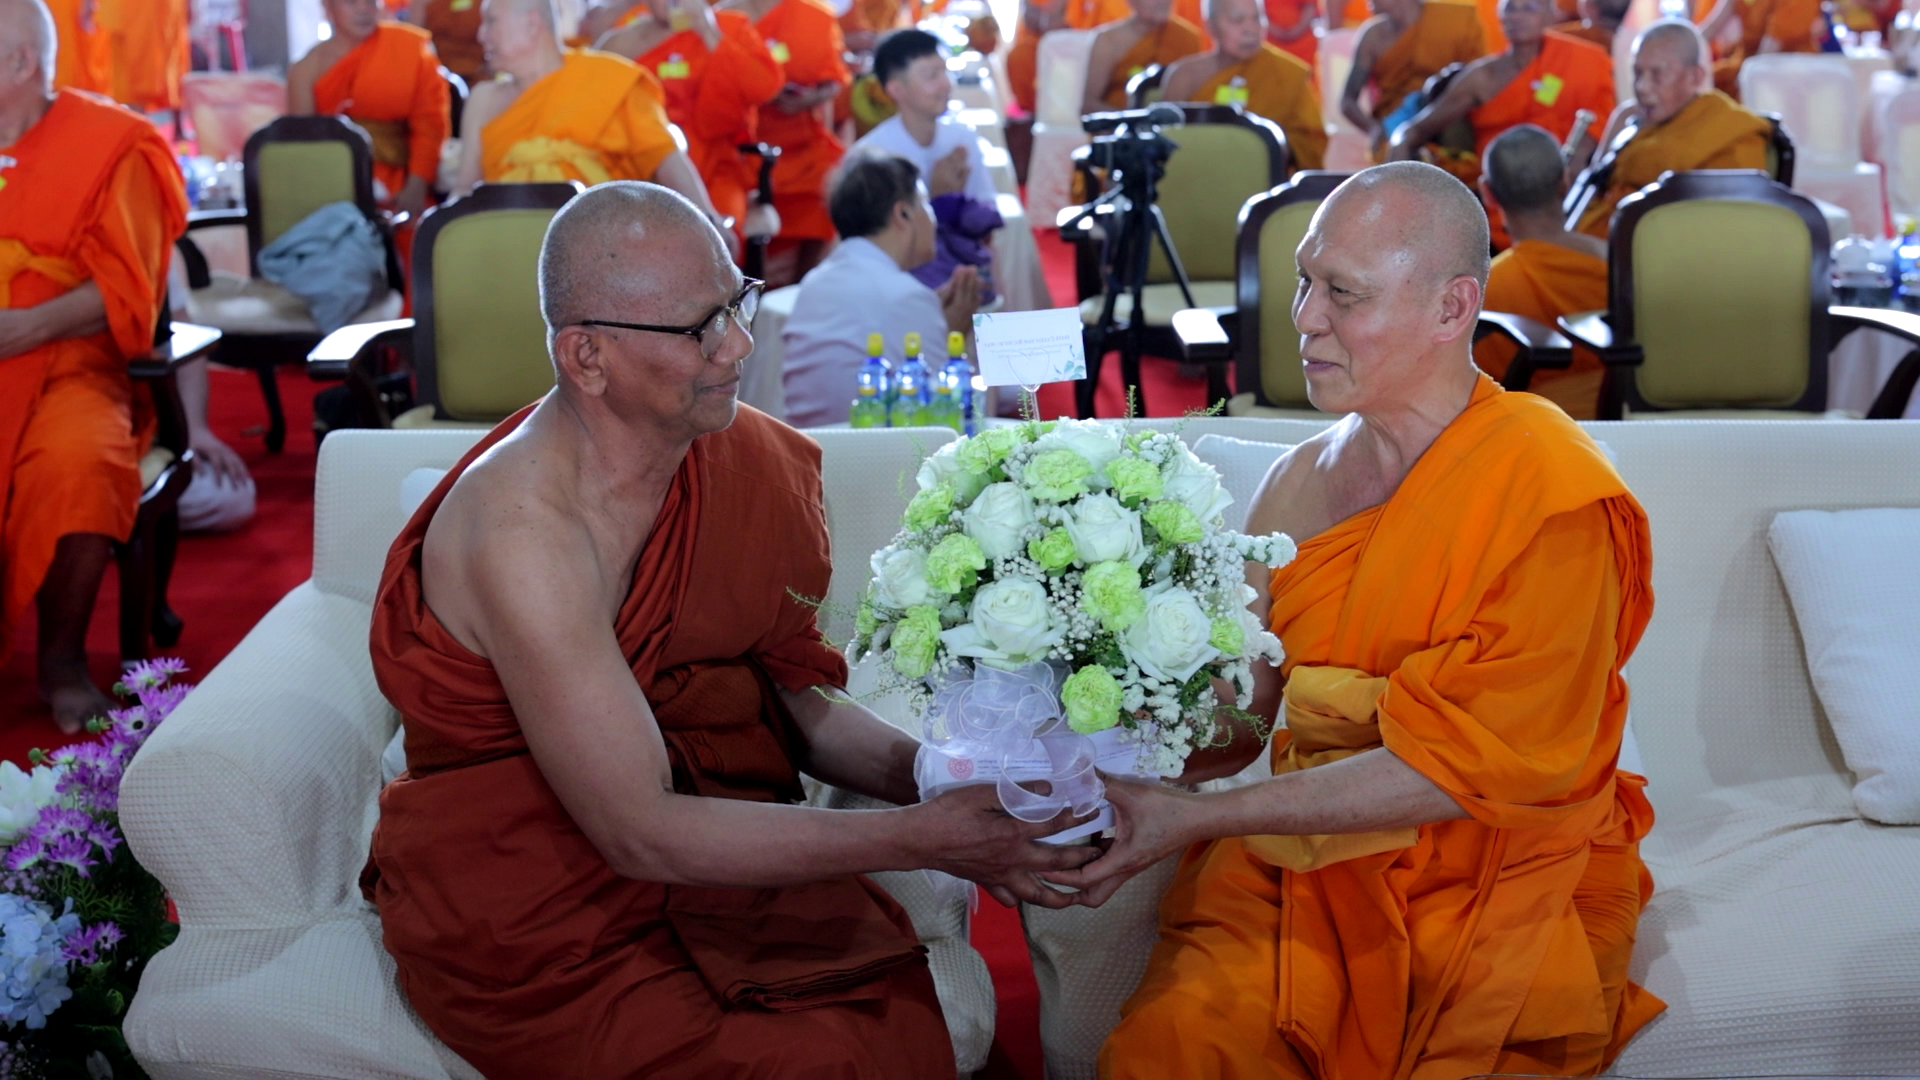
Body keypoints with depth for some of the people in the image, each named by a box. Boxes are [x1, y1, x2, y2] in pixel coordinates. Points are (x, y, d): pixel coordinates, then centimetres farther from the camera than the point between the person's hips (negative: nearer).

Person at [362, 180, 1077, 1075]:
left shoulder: (738, 455, -3)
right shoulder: (526, 532, -24)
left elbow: (790, 695, 5)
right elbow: (640, 832, -25)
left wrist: (920, 768, -15)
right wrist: (920, 837, -24)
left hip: (698, 842, 6)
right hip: (527, 913, -5)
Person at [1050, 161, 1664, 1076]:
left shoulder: (1551, 495, -12)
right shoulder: (1298, 479, 7)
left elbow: (1466, 765, -17)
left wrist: (1196, 818, -21)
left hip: (1496, 883, -3)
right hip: (1305, 863, 3)